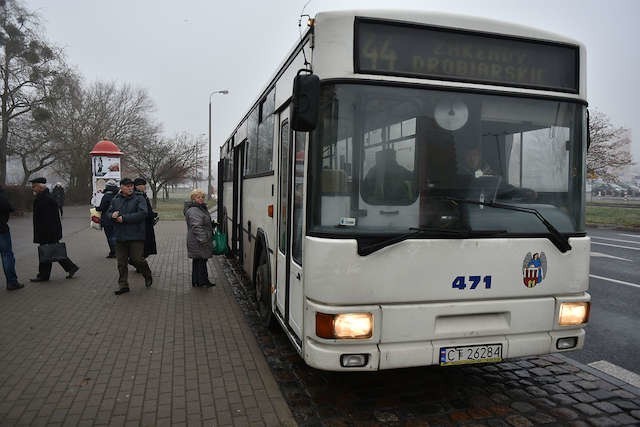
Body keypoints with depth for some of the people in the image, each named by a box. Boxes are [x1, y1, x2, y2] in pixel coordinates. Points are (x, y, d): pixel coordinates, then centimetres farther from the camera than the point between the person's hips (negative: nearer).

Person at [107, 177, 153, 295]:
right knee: (121, 263, 8)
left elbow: (142, 214, -15)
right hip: (120, 237, 4)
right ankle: (123, 285, 19)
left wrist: (124, 218, -17)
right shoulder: (115, 200, 12)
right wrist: (113, 215, -11)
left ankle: (148, 276, 24)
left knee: (137, 259, -3)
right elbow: (108, 213, 14)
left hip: (136, 236, -4)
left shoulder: (139, 199, -3)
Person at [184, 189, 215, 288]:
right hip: (198, 243, -11)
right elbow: (196, 227, -26)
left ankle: (196, 281, 23)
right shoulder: (193, 211, -19)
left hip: (200, 241, 11)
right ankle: (203, 282, 3)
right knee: (201, 261, -4)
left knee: (197, 261, 15)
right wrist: (203, 239, -28)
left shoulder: (201, 208, 17)